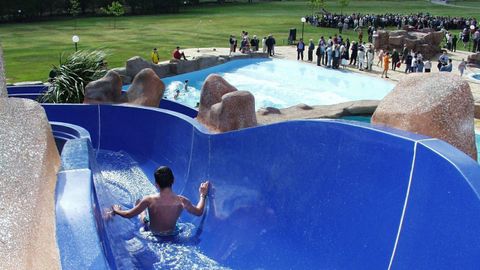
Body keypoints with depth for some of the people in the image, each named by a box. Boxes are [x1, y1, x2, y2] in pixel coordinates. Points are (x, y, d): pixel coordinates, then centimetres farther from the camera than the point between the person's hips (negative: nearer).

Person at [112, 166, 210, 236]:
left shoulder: (149, 200, -33)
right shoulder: (182, 201, -31)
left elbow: (128, 215, -20)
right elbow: (199, 212, -13)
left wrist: (117, 211, 1)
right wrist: (202, 195, 2)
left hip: (153, 233, -1)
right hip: (172, 234, 2)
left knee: (140, 204, 22)